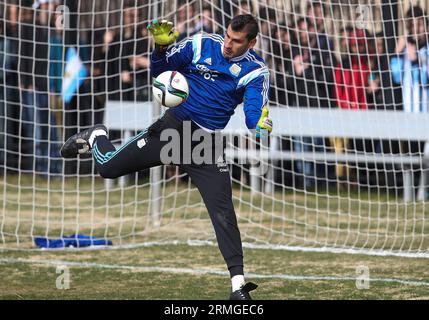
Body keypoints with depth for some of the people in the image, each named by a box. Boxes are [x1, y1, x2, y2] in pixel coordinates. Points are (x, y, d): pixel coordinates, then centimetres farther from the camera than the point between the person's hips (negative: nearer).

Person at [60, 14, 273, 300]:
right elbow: (159, 70, 3)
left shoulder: (256, 70, -9)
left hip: (207, 141, -1)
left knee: (223, 210, -10)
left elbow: (254, 117, -19)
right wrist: (162, 47, -18)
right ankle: (96, 137, 38)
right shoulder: (202, 44, -6)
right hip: (173, 125, 1)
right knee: (108, 167, 2)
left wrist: (261, 125, -42)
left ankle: (238, 282, -3)